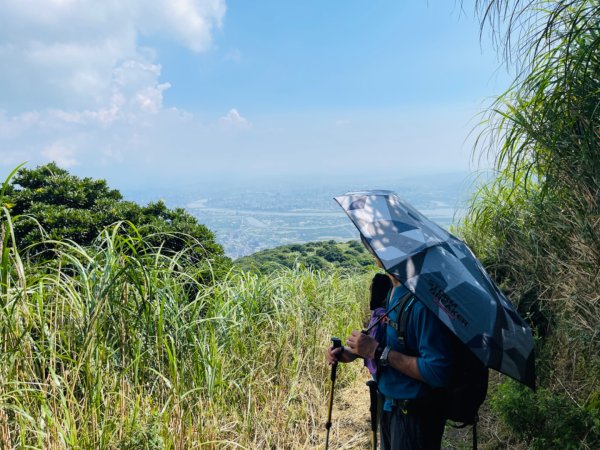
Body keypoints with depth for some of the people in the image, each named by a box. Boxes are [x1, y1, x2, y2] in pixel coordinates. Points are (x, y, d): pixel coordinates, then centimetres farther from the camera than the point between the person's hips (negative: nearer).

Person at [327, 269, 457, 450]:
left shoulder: (423, 300, -28)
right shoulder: (390, 292, -1)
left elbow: (438, 373, -29)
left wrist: (378, 351, -27)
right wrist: (353, 352, -2)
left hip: (416, 413, -8)